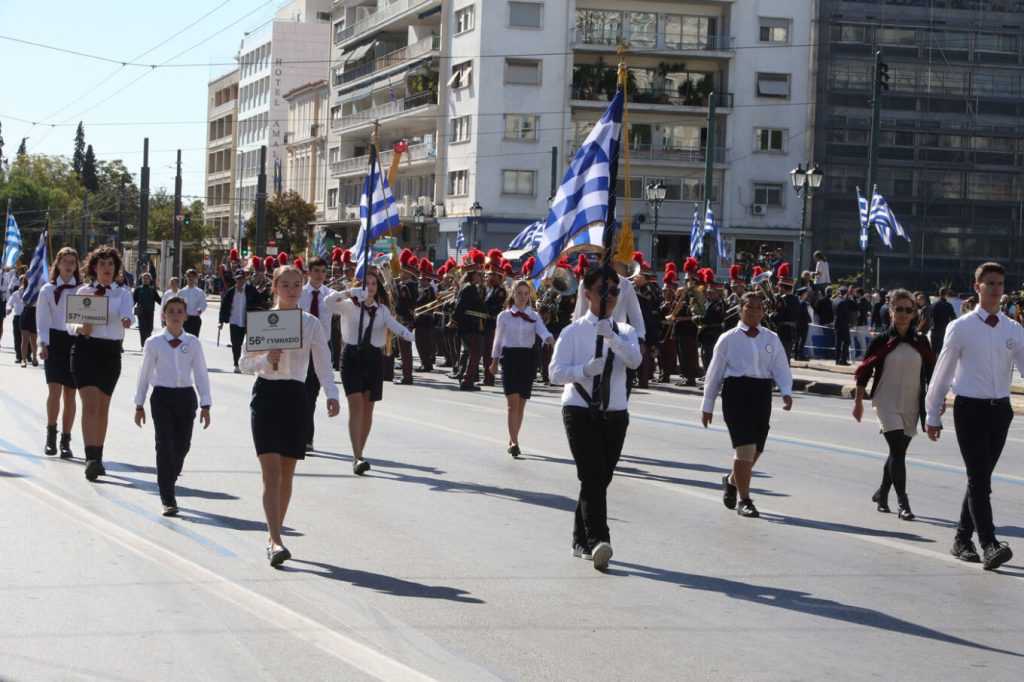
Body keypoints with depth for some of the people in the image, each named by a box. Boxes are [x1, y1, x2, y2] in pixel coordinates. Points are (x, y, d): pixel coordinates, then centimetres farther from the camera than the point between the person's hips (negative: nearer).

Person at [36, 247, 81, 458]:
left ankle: (65, 440, 9)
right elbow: (42, 319, 0)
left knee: (70, 393, 1)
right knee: (54, 390, -13)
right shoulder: (48, 290, 6)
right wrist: (42, 343, -12)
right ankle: (51, 433, 4)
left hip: (76, 342, 1)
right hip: (54, 341, -1)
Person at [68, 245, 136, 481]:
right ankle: (91, 459, -23)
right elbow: (70, 322, 5)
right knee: (90, 404, -16)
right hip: (86, 349, -2)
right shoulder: (83, 292, 6)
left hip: (111, 353, 2)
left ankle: (98, 457, 24)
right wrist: (79, 328, -18)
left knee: (103, 408, 11)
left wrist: (127, 320, -37)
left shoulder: (122, 294, 7)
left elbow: (127, 312, -13)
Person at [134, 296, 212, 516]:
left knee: (182, 446, 6)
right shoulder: (154, 343, 0)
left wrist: (205, 405, 0)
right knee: (165, 446, -10)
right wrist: (139, 405, 8)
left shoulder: (193, 343, 3)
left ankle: (167, 485, 31)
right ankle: (168, 500, -8)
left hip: (186, 396, 2)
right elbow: (145, 374, 6)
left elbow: (201, 374, 5)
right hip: (162, 397, -2)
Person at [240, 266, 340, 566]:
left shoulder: (311, 324, 4)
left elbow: (323, 363, -3)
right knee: (271, 470, -13)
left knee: (286, 473, 7)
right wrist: (266, 359, -18)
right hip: (266, 395, -2)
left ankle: (274, 538, 21)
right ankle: (276, 542, -18)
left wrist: (331, 395, -19)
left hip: (295, 396, 2)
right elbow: (244, 361, 3)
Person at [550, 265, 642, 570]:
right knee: (593, 478, -16)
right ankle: (596, 541, -24)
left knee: (601, 479, 9)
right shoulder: (573, 332, 0)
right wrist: (585, 368, -24)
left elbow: (635, 360, -11)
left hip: (615, 414, 4)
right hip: (581, 411, -4)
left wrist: (612, 338, -27)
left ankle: (582, 541, 22)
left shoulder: (624, 332, 10)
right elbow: (555, 372, -8)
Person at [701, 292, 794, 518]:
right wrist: (707, 405, 6)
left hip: (762, 393, 4)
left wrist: (787, 392, -16)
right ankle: (744, 501, -1)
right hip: (736, 392, -4)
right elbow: (715, 372, 5)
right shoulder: (729, 339, 1)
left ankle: (731, 481, 40)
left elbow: (781, 369, 4)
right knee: (746, 448, -13)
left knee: (755, 450, 9)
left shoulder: (771, 339, 10)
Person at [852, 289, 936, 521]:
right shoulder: (882, 341, -4)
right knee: (898, 451, -14)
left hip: (911, 406, 4)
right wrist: (858, 401, 3)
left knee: (898, 452, 11)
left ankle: (882, 493, 31)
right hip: (887, 404, -4)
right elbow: (864, 372, 2)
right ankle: (902, 503, -14)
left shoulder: (921, 342, 4)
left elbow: (931, 373, 10)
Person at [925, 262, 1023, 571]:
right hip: (970, 409, -4)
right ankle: (989, 545, -19)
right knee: (979, 478, -12)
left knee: (980, 478, 12)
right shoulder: (961, 328, -3)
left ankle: (962, 540, 24)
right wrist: (933, 415, 4)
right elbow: (943, 372, 2)